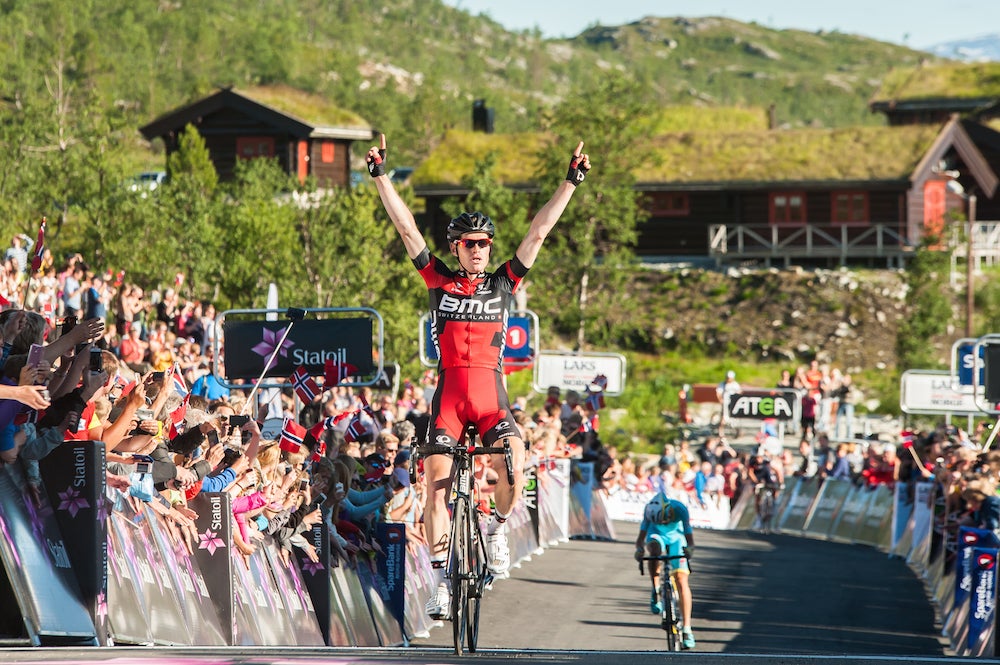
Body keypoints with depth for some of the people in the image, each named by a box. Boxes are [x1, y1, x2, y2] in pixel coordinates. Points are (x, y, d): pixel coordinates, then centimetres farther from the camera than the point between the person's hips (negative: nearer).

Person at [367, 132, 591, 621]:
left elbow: (539, 231, 5)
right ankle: (440, 579, -1)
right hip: (448, 393, 0)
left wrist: (571, 182, 1)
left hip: (492, 398, 0)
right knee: (436, 484, -8)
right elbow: (406, 228, 3)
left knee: (514, 463, -27)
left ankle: (498, 526, 1)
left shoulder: (504, 282, 9)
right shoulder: (440, 281, 8)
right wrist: (381, 177, -3)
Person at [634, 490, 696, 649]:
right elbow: (642, 535, -26)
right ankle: (655, 592, -23)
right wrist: (639, 548, -46)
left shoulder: (679, 509, -30)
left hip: (676, 538, -1)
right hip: (657, 535, 1)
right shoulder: (649, 510, -28)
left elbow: (689, 535, -28)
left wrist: (688, 548, -48)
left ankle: (687, 630, -12)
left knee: (682, 581, -13)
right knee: (655, 548, -38)